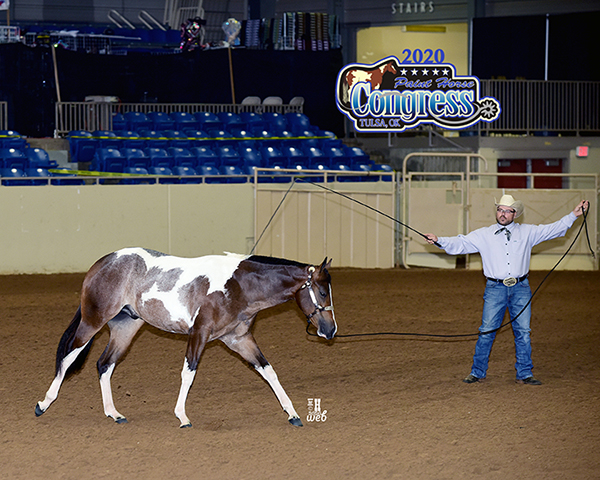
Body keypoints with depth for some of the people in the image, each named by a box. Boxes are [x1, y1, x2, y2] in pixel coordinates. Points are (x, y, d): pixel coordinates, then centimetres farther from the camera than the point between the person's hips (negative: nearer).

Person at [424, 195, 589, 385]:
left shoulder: (527, 232, 9)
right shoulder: (483, 235, 6)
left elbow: (553, 229, 12)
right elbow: (460, 244, 2)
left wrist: (574, 215, 6)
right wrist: (439, 241, -12)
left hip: (520, 289, 1)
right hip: (495, 289, -1)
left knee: (523, 332, 2)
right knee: (486, 332, -2)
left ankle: (525, 374, 11)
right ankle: (477, 372, 9)